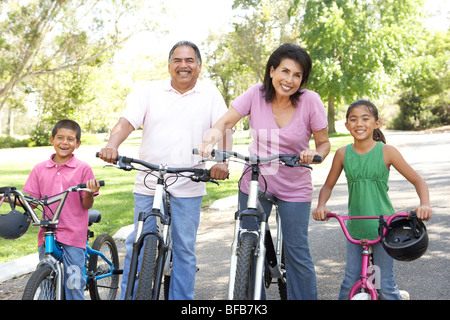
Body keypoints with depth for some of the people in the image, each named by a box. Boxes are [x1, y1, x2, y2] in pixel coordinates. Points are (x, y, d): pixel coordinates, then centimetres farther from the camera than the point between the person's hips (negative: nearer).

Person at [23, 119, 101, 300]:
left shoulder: (83, 169, -2)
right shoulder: (40, 169, 7)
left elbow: (87, 205, -2)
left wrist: (90, 193, -23)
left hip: (73, 235, -3)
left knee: (73, 284, -1)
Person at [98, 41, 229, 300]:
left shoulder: (210, 94, 7)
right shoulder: (148, 91, 6)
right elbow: (127, 121, -6)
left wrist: (222, 162, -19)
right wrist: (112, 145, -26)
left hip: (188, 187, 0)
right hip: (148, 183, 0)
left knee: (184, 248, 6)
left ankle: (182, 298, 18)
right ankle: (128, 296, 17)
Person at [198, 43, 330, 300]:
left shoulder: (310, 101, -13)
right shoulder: (256, 94, -10)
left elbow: (324, 143, -5)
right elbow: (225, 122, -11)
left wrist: (315, 153, -28)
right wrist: (210, 140, -33)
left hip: (294, 189, -2)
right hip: (254, 183, 2)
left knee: (297, 254, 0)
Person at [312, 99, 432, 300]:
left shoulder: (386, 151, -7)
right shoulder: (343, 154, 0)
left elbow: (417, 180, -2)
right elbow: (328, 186, 11)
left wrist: (424, 204, -20)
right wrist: (321, 206, -8)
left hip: (383, 226, -2)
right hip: (355, 228, 2)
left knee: (386, 287, 1)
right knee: (350, 283, 3)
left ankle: (400, 296, 31)